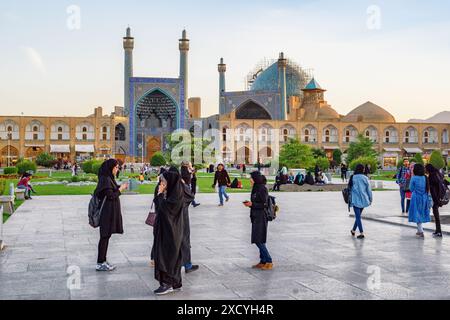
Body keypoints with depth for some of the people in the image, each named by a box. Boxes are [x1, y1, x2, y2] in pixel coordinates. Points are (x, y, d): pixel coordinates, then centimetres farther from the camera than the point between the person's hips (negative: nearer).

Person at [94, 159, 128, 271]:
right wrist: (121, 188, -9)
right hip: (107, 213, -10)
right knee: (105, 236, -4)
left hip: (110, 212, 10)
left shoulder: (109, 178, 14)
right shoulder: (105, 179, -17)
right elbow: (110, 196, -20)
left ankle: (103, 261, 20)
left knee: (106, 236, 13)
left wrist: (120, 188, 8)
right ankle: (100, 264, 2)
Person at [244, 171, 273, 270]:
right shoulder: (256, 188, 13)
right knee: (258, 240, 10)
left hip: (261, 218, -10)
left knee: (259, 240, -9)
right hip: (256, 217, 10)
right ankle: (263, 261, 15)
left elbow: (264, 205, -18)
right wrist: (249, 203, 3)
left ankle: (269, 262, -2)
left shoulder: (262, 189, -16)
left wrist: (252, 204, -18)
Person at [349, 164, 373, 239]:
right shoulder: (365, 178, -4)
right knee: (358, 215, 18)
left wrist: (350, 200, 5)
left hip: (356, 200, -3)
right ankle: (353, 230, 31)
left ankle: (361, 233, -5)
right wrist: (370, 199, 11)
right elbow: (369, 189, 1)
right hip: (364, 199, 3)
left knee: (358, 216, 1)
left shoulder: (353, 178, -9)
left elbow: (350, 189, -4)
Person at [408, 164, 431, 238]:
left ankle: (421, 232, -9)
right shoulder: (425, 178, 1)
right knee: (421, 214, 17)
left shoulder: (414, 178, -14)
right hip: (424, 198, 5)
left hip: (416, 198, -5)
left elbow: (411, 188, -5)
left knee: (417, 214, 0)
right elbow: (428, 189, 5)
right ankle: (419, 230, 27)